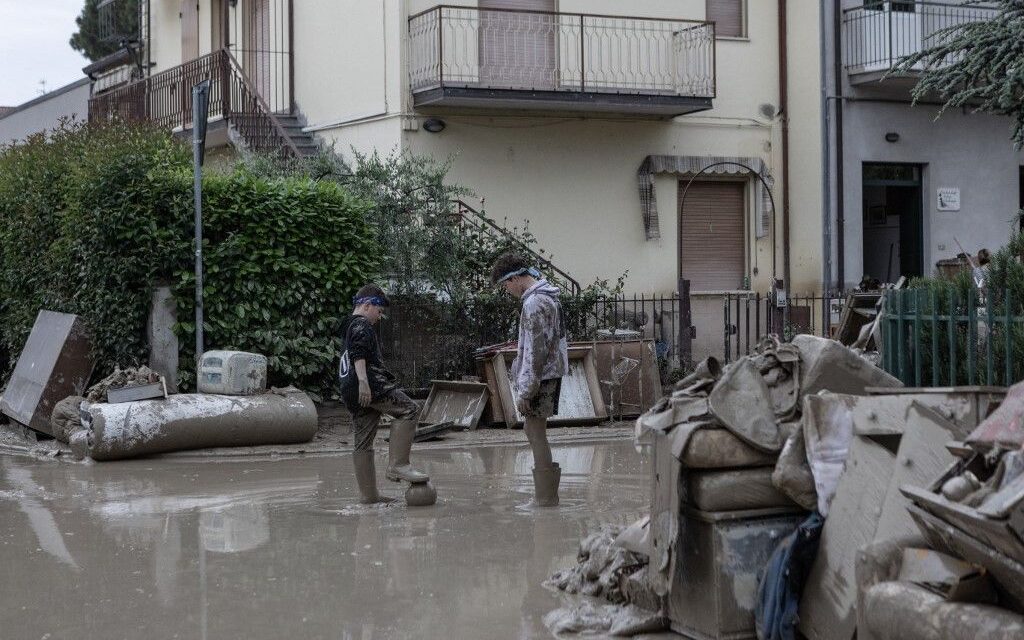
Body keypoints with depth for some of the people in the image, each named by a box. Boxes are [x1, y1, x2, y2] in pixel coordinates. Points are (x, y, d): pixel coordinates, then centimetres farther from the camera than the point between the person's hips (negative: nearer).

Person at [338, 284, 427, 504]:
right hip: (371, 386, -10)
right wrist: (363, 381, -27)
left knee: (363, 443, 7)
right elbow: (358, 353, -18)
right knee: (409, 409, -12)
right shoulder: (361, 325, -1)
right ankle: (397, 465, -22)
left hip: (353, 394, 10)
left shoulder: (349, 328, 31)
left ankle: (368, 494, 8)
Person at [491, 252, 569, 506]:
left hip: (539, 377, -10)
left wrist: (524, 390, -19)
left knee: (536, 432, -3)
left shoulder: (534, 304, -18)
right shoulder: (548, 297, 13)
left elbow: (534, 351, -22)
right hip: (551, 373, 10)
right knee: (532, 428, 18)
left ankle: (545, 498, 2)